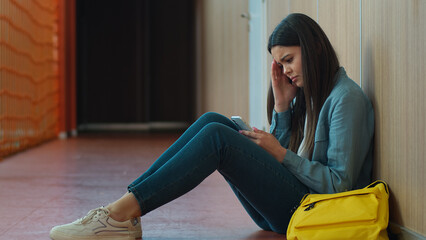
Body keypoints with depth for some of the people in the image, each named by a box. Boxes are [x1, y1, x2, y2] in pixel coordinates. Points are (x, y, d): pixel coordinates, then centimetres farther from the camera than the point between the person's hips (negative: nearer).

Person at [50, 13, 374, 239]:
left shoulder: (347, 98, -9)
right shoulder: (307, 94, 19)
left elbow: (340, 183, -15)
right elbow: (280, 157, 12)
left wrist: (280, 153, -12)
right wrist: (281, 105, 4)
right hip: (280, 213, 8)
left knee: (218, 137, -22)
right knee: (214, 121, -6)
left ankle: (123, 213, -26)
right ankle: (125, 209, -17)